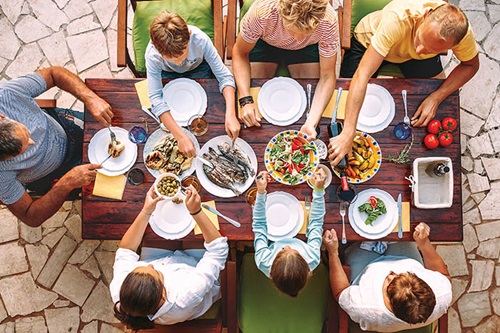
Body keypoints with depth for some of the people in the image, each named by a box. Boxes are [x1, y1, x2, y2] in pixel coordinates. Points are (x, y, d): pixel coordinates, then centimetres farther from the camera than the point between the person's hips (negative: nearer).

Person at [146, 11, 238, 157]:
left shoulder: (201, 39, -39)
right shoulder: (153, 54, -38)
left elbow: (225, 77, -34)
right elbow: (156, 99, -39)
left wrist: (230, 115, -48)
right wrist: (181, 136, -49)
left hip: (197, 68, 0)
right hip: (168, 74, 0)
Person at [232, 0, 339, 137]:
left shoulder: (329, 21, -38)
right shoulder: (261, 12, -41)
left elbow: (327, 75, -30)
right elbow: (240, 53, -24)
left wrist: (311, 123, -43)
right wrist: (246, 100, -37)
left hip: (306, 48, 1)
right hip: (265, 43, 0)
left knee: (313, 98, -13)